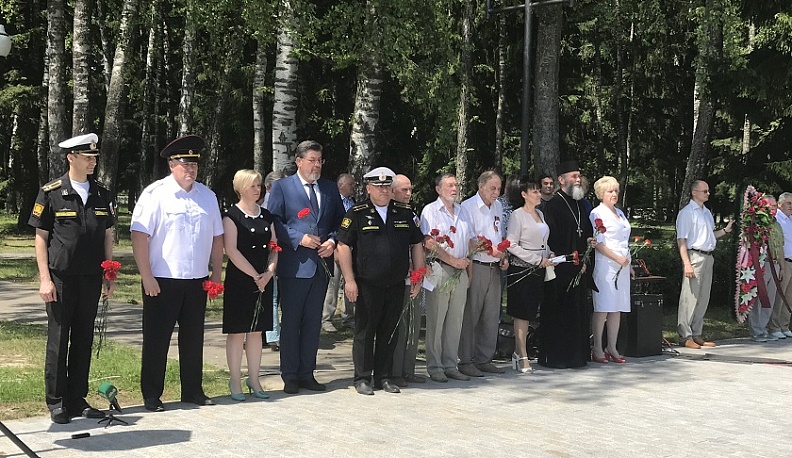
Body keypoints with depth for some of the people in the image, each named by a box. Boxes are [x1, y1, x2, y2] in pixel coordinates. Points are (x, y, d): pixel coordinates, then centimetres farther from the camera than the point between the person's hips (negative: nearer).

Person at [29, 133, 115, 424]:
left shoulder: (101, 195, 10)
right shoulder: (51, 193, -3)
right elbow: (41, 237, -2)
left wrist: (110, 276, 9)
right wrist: (45, 279, -8)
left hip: (91, 279, 4)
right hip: (61, 278, -4)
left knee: (84, 340, 8)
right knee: (58, 340, 1)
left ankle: (77, 400, 17)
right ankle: (56, 403, 10)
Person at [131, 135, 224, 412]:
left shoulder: (207, 196, 10)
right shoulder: (155, 194, -7)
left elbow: (217, 238, 14)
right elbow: (139, 236, -11)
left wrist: (216, 274, 9)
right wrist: (147, 277, -15)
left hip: (197, 282, 5)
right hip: (162, 281, -5)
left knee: (193, 339, 13)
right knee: (156, 340, 3)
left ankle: (193, 391, 24)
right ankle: (151, 396, 12)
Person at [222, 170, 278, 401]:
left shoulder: (266, 216, 12)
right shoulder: (232, 216, -7)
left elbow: (274, 247, 12)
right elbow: (231, 250, -14)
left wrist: (269, 272, -6)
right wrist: (255, 275, -14)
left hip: (263, 280, 6)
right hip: (239, 280, -6)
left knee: (257, 330, 10)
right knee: (236, 331, -1)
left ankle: (253, 380, 17)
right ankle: (235, 382, 7)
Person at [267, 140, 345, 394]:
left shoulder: (330, 188, 13)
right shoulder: (282, 187, -1)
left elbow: (340, 221, 15)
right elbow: (273, 222, -6)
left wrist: (332, 240, -4)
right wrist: (299, 238, -16)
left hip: (321, 265, 4)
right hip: (294, 265, -4)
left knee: (313, 321, 10)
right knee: (291, 321, 2)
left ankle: (307, 373, 18)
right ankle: (290, 376, 10)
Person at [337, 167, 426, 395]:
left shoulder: (405, 213, 10)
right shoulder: (357, 214, -1)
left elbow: (417, 245, 15)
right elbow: (344, 246, -5)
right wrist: (350, 280, -11)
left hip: (396, 286, 4)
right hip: (367, 286, -3)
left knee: (389, 332, 9)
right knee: (365, 331, 2)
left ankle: (384, 377, 19)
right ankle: (362, 378, 11)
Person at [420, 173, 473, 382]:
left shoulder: (462, 212, 17)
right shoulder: (430, 211, -3)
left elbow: (470, 243, 18)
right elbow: (429, 243, -12)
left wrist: (469, 270, 5)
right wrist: (453, 261, -14)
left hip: (460, 271, 6)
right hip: (439, 270, -6)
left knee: (455, 320, 7)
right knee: (436, 321, -3)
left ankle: (450, 365, 14)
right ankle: (434, 367, 2)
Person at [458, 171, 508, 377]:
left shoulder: (498, 207, 16)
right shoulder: (468, 207, -7)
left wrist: (503, 257, 9)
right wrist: (489, 249, -21)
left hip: (494, 268, 7)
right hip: (476, 267, -7)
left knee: (492, 316, 9)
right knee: (470, 315, -5)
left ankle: (484, 359, 17)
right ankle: (466, 361, 1)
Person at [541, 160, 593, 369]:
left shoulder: (579, 206, 17)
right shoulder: (553, 205, -8)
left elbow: (587, 235, 19)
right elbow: (553, 240, -14)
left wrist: (584, 261, 4)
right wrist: (573, 263, -13)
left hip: (579, 271, 8)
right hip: (560, 271, -8)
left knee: (577, 314, 10)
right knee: (558, 314, -4)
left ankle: (577, 355, 17)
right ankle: (555, 357, 1)